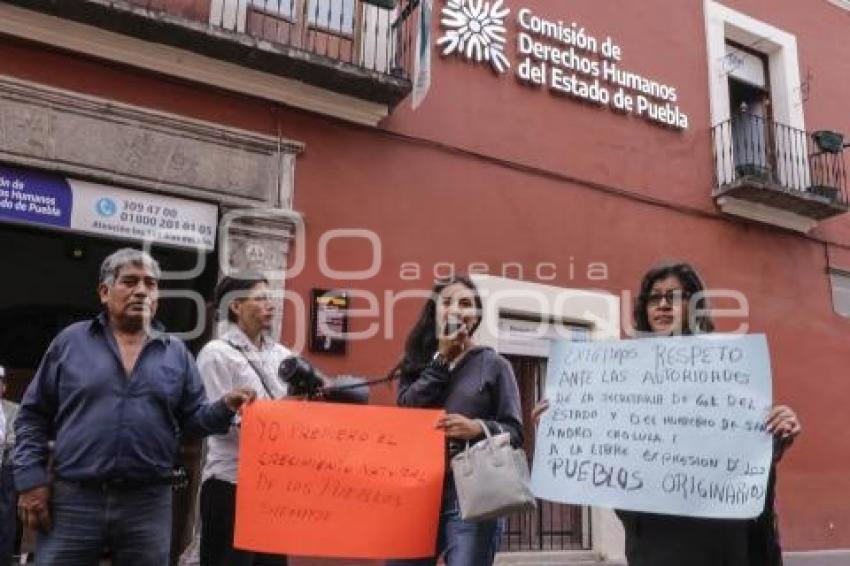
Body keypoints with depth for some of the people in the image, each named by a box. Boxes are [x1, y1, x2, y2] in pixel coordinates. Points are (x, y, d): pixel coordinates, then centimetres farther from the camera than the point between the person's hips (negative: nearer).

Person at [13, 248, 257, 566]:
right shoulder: (71, 341, 5)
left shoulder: (176, 354, 8)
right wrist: (31, 479, -2)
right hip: (72, 498, -1)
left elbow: (192, 420, 8)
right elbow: (33, 416, 6)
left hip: (148, 504, 1)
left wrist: (225, 407, -12)